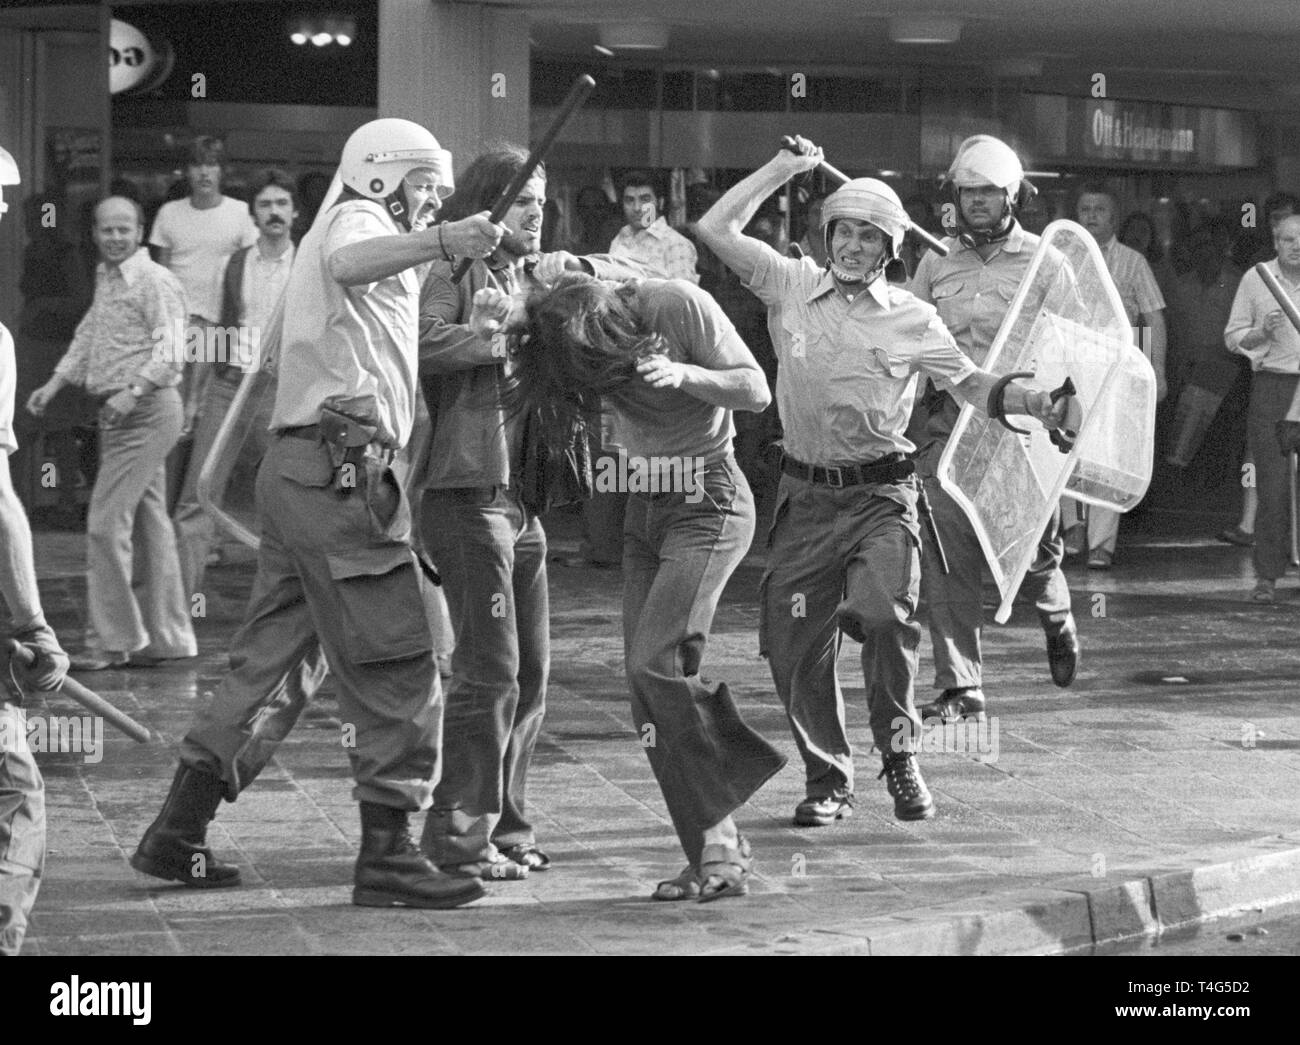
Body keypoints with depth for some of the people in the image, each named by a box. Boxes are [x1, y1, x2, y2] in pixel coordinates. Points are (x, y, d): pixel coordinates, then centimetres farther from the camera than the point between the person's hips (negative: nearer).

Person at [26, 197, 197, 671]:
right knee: (147, 524, 13)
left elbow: (170, 351, -20)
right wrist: (56, 382, 19)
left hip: (147, 412, -9)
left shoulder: (155, 282, -11)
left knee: (106, 523, -12)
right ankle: (167, 637, 19)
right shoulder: (105, 278, 16)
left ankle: (111, 639, -6)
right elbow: (89, 334, 28)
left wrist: (134, 390, -30)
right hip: (117, 414, 9)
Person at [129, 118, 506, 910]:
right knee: (397, 668, -6)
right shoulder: (356, 219, -4)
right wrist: (440, 242, -44)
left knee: (275, 662, 14)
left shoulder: (344, 231, 29)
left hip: (301, 473, 10)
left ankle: (178, 836, 18)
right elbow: (346, 266, -28)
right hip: (342, 471, -10)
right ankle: (388, 856, -5)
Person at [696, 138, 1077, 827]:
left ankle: (899, 757, -5)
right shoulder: (792, 286, 4)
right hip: (806, 495, 2)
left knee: (883, 614, -25)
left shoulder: (912, 320, 3)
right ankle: (827, 778, 20)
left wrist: (1034, 404, -7)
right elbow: (716, 229, 0)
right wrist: (784, 167, 3)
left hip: (881, 493, -2)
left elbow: (970, 382, 10)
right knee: (794, 647, 1)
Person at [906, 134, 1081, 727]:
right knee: (946, 557, -6)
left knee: (1031, 550, 2)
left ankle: (1056, 617, 37)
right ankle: (959, 687, -1)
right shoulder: (936, 263, 12)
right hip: (949, 426, 2)